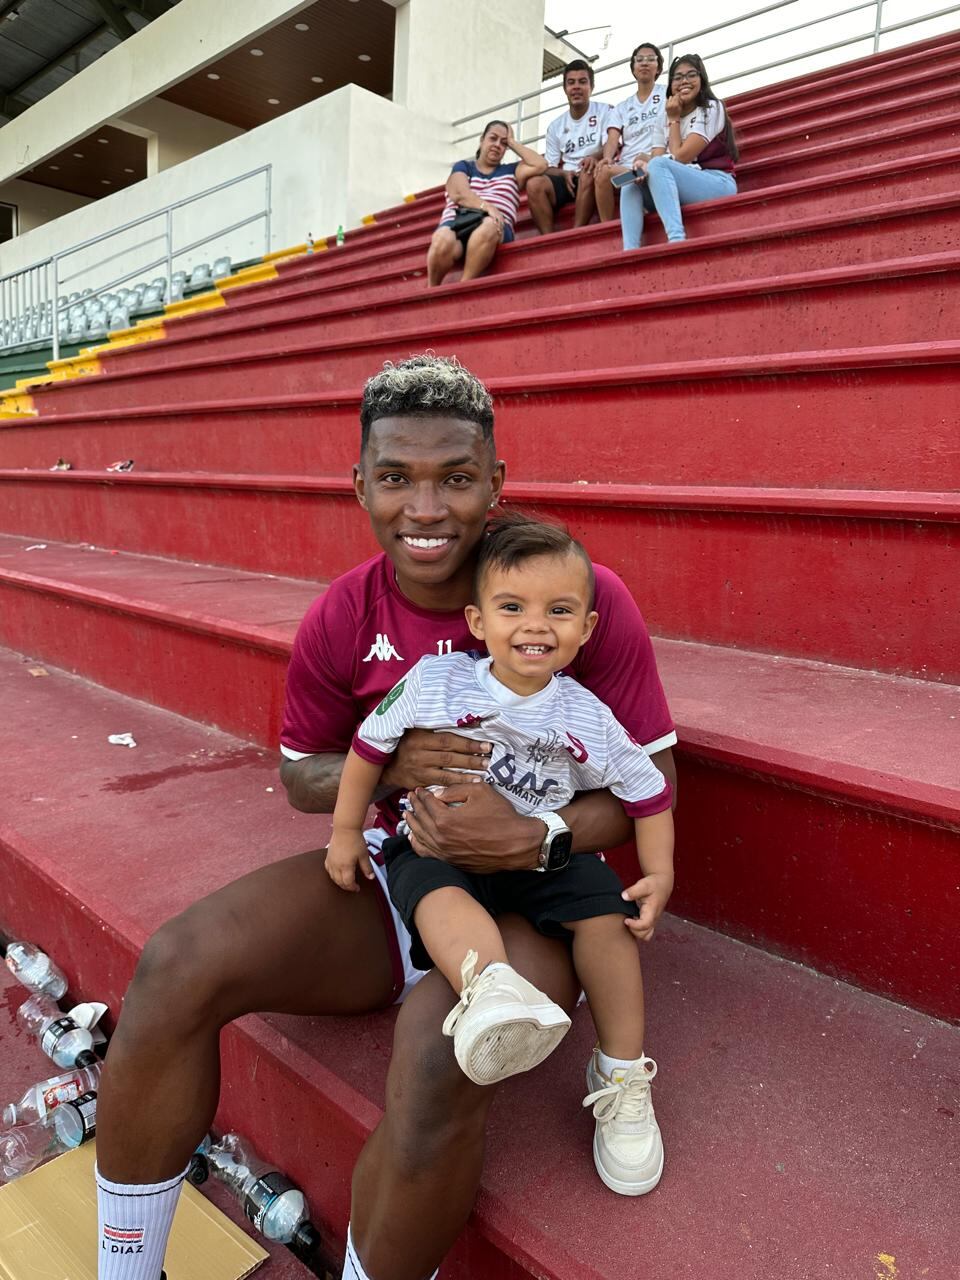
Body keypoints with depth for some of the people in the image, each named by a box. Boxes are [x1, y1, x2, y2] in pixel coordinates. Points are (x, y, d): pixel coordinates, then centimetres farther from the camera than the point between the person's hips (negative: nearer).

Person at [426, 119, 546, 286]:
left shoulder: (511, 171, 31)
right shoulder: (463, 166, 24)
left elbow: (540, 165, 14)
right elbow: (459, 194, 2)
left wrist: (512, 142, 23)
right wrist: (487, 207, -16)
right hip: (457, 220, -1)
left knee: (488, 226, -40)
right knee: (443, 241, -39)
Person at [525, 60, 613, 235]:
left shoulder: (604, 111, 7)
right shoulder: (555, 126, 16)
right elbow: (549, 167, 13)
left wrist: (595, 157, -30)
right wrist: (564, 173, -11)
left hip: (593, 178, -3)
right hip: (567, 179, 3)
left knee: (587, 173, -39)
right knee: (534, 184, -26)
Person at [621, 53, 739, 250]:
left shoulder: (711, 108, -2)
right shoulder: (665, 121, 16)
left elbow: (681, 157, -11)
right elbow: (655, 157, 2)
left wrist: (674, 119, 0)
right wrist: (643, 164, -21)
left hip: (717, 184, -6)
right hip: (681, 189, 6)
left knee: (659, 165, -27)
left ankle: (677, 239, -46)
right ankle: (630, 254, -29)